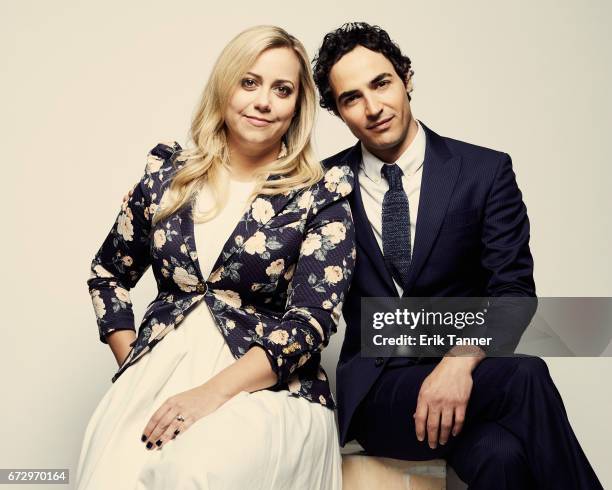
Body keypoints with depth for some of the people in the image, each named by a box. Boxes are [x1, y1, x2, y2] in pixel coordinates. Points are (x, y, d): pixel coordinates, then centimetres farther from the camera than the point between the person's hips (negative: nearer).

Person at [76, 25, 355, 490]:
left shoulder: (321, 196, -1)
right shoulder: (168, 172, 9)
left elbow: (312, 320, -9)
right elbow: (108, 273, 19)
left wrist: (213, 392, -20)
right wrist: (132, 365, 6)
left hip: (269, 387, -2)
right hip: (157, 371, 3)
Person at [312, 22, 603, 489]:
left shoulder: (486, 171, 2)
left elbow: (514, 290, -6)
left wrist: (460, 360, -24)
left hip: (464, 375, 1)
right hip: (375, 392, 0)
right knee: (524, 377, -29)